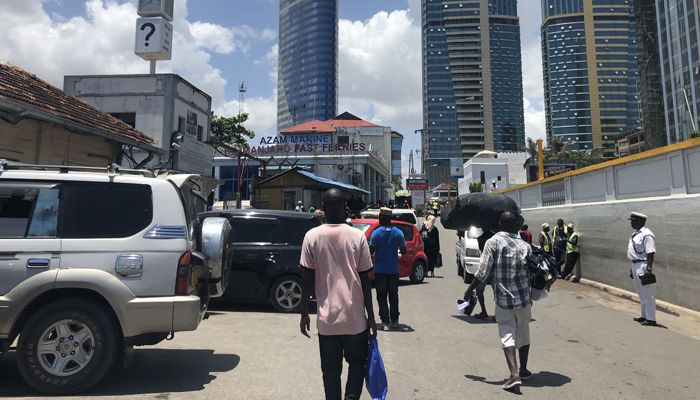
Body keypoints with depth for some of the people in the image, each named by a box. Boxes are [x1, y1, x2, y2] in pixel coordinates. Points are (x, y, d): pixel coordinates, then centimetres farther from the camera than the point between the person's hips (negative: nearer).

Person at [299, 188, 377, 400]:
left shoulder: (312, 236, -4)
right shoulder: (357, 236, -6)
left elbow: (307, 280, -4)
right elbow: (365, 280, -4)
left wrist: (304, 314, 7)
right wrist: (371, 316, 4)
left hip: (327, 318, 1)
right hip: (355, 317, 0)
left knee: (331, 369, 14)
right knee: (357, 363, 19)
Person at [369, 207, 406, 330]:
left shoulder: (376, 233, -10)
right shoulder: (398, 233, -1)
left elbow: (371, 251, -11)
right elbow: (403, 251, 1)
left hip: (380, 270, -3)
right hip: (394, 269, 3)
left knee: (382, 297, 4)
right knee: (393, 296, 12)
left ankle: (385, 321, 1)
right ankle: (394, 321, 16)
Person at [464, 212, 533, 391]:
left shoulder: (493, 242, -9)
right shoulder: (524, 244, 3)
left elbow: (483, 272, -13)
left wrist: (469, 290, -1)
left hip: (503, 298, -4)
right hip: (523, 297, 4)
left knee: (507, 335, 0)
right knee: (523, 334, 18)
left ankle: (514, 375, -13)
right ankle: (523, 370, 31)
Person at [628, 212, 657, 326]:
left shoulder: (646, 234, -17)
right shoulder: (635, 234, 14)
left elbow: (650, 253, -21)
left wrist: (648, 269, -25)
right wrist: (631, 268, 22)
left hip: (643, 266, -10)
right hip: (635, 266, 10)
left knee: (647, 294, -4)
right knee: (641, 293, 18)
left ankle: (651, 319, 2)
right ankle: (644, 316, 28)